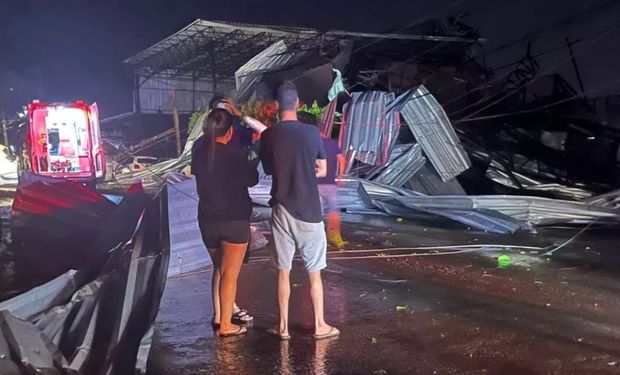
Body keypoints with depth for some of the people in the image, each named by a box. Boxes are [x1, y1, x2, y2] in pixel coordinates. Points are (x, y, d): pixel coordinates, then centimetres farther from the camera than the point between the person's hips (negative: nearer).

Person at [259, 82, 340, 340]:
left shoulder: (268, 136, -4)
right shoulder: (311, 132, -7)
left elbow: (268, 170, 7)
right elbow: (322, 171, 2)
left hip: (282, 210, 1)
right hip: (309, 211, -1)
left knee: (283, 271, 12)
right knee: (314, 273, 10)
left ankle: (283, 326, 21)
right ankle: (319, 326, 19)